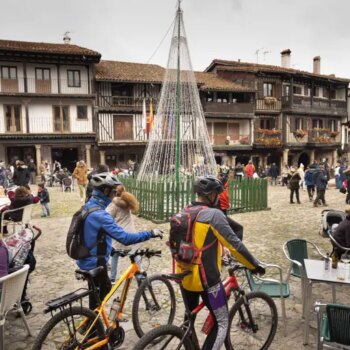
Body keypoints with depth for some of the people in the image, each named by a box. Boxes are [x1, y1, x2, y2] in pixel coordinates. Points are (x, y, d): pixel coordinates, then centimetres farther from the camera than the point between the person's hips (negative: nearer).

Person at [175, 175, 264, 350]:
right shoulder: (214, 214, -16)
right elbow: (234, 244, -17)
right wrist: (254, 265, -5)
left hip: (184, 276, 7)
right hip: (206, 278, -7)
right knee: (221, 322, 10)